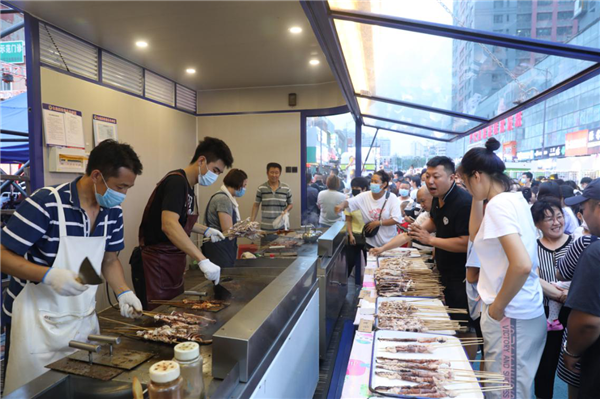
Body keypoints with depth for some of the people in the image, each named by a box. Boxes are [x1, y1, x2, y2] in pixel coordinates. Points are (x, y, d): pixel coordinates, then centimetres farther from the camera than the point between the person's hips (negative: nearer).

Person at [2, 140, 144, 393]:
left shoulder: (113, 211, -2)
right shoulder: (45, 204, -20)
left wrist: (123, 293, -5)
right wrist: (49, 275, -29)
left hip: (84, 320, 5)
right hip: (38, 323, -5)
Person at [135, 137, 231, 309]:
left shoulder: (188, 186, 10)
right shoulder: (176, 181, -19)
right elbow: (168, 225, -34)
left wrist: (206, 230, 10)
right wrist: (203, 260, -38)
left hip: (174, 264, 9)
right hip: (156, 264, -9)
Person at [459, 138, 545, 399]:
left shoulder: (499, 204, -21)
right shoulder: (513, 199, 7)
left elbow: (522, 265, -31)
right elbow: (477, 234, 20)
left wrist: (497, 306, -18)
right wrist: (478, 198, 10)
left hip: (510, 317, -9)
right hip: (523, 312, 9)